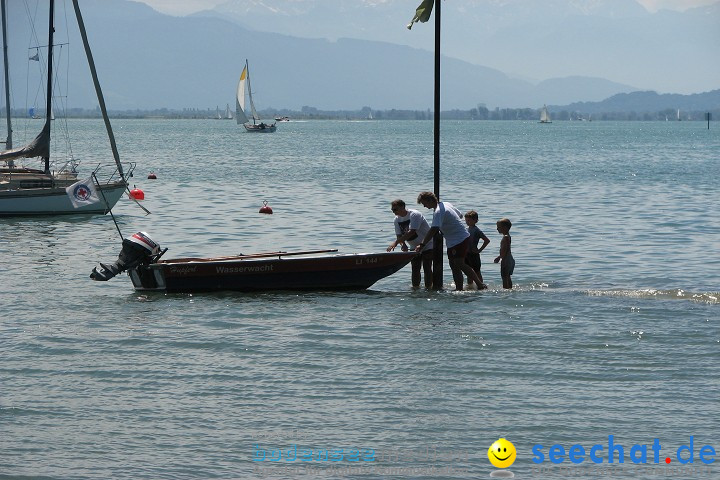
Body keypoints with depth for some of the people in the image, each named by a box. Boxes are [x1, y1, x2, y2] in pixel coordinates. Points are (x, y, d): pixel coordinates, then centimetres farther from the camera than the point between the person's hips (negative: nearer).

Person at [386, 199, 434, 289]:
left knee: (427, 268, -11)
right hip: (415, 247, 7)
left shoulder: (414, 215, -26)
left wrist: (395, 242, -40)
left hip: (427, 245, -6)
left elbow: (411, 232, -36)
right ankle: (415, 287, 9)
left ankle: (428, 287, -7)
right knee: (415, 269, 2)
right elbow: (399, 235, -3)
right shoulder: (397, 219, -3)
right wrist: (403, 244, -28)